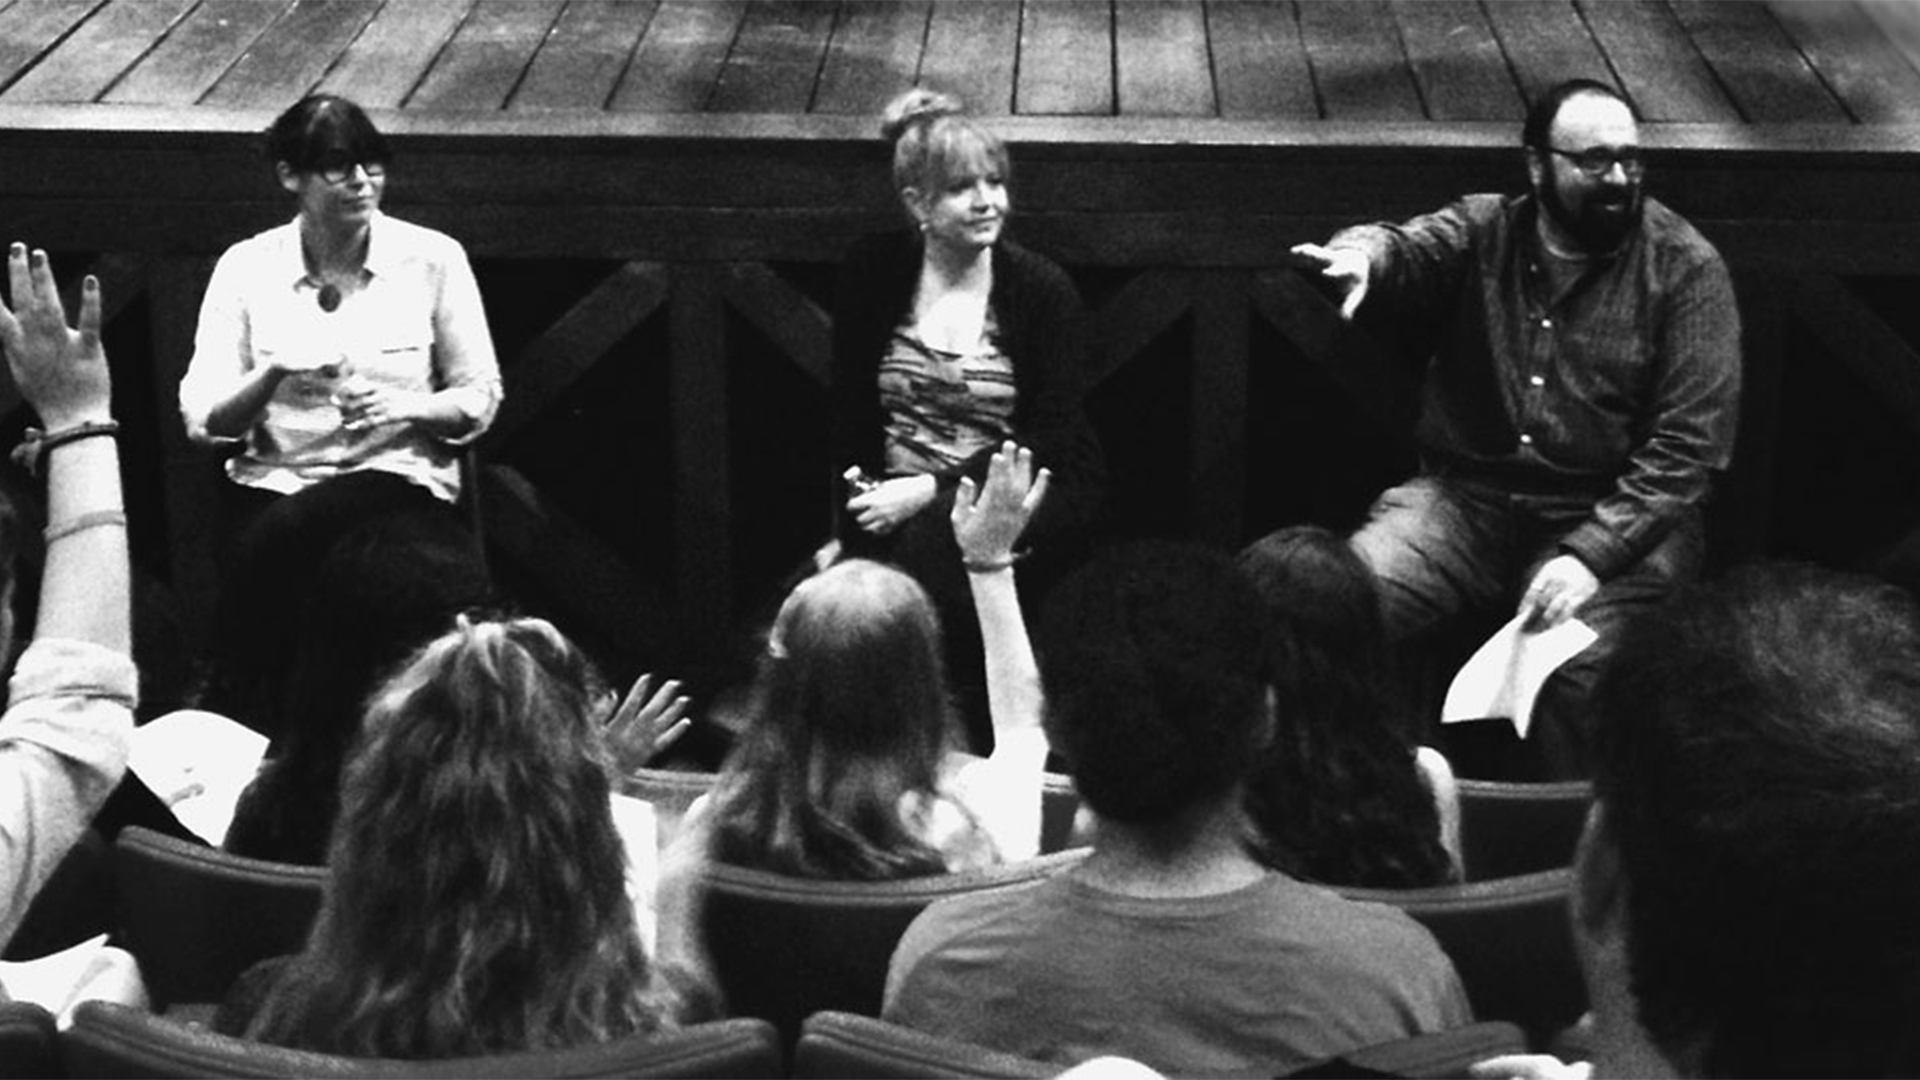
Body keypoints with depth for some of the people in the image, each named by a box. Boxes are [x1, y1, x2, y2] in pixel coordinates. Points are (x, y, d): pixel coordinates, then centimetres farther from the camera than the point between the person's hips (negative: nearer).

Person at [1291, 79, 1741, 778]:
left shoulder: (1684, 268, 1)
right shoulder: (1480, 234, 10)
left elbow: (1687, 447, -5)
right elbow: (1407, 251, -12)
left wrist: (1590, 555, -18)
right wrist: (1360, 256, -38)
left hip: (1613, 519, -2)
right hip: (1462, 501, 2)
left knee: (1584, 667, -32)